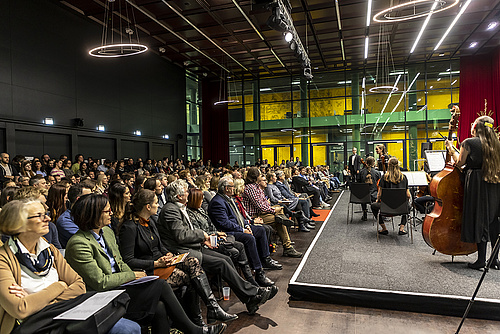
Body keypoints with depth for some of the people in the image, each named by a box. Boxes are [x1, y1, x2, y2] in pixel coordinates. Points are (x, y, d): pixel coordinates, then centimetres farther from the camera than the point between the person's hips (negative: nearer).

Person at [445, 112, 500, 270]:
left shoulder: (469, 143, -9)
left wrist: (451, 149, 10)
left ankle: (481, 259, 4)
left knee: (479, 220, -1)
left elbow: (459, 163, -2)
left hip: (476, 183, -6)